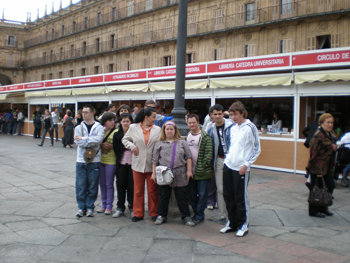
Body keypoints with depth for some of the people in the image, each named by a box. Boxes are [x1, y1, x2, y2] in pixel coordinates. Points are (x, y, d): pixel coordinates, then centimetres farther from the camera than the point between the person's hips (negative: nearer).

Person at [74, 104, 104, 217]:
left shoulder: (99, 127, 1)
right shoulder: (79, 128, 8)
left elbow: (99, 139, -18)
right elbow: (78, 142, -8)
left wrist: (83, 139, -15)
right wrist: (91, 141, -14)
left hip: (94, 161, -2)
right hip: (81, 161, 2)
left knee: (92, 186, 5)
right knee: (80, 186, 5)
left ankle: (90, 207, 17)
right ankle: (81, 207, 17)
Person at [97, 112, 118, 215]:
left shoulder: (116, 132, -5)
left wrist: (111, 146, -19)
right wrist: (101, 145, -10)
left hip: (111, 161, -4)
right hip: (100, 160, 4)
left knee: (109, 184, 3)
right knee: (102, 184, 11)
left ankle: (109, 206, 13)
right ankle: (104, 204, 23)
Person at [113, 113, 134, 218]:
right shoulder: (117, 135, 7)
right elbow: (115, 150, 8)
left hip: (132, 163, -2)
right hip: (121, 164, 2)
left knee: (132, 186, 4)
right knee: (121, 185, 7)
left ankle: (132, 207, 16)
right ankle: (120, 207, 17)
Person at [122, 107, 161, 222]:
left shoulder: (157, 129, 5)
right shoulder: (133, 128, 3)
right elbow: (125, 139, 12)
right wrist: (132, 146, -6)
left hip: (152, 165, 0)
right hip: (138, 164, 0)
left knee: (153, 191, 6)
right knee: (138, 190, 8)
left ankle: (154, 213, 19)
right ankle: (138, 213, 19)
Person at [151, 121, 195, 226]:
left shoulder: (182, 142, 9)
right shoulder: (159, 144, 8)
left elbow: (188, 157, 6)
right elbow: (155, 160, 7)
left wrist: (189, 170, -1)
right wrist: (154, 173, 3)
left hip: (180, 175, 0)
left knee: (182, 197, 4)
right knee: (163, 196, 9)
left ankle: (186, 216, 12)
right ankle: (161, 215, 22)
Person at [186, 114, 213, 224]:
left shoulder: (205, 137, -8)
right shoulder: (187, 137, 12)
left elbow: (209, 154, -13)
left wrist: (203, 166, -18)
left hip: (202, 172, -6)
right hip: (190, 172, 6)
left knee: (202, 195, 1)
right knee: (191, 194, 12)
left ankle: (199, 215, 12)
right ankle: (196, 213, 25)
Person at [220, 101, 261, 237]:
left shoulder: (250, 127, -9)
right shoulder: (232, 127, 10)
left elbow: (257, 149, -8)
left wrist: (246, 164, -13)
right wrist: (228, 157, 12)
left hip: (241, 168, -6)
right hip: (228, 166, 6)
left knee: (241, 198, 2)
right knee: (228, 196, 11)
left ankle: (243, 225, 16)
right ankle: (232, 222, 25)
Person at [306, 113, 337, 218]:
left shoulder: (331, 135, 11)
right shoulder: (318, 135, -17)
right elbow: (314, 152, -20)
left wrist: (334, 148, 1)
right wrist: (318, 169, -22)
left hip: (327, 166, 9)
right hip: (318, 167, -9)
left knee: (330, 186, 14)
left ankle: (323, 208, 29)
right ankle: (314, 210, 14)